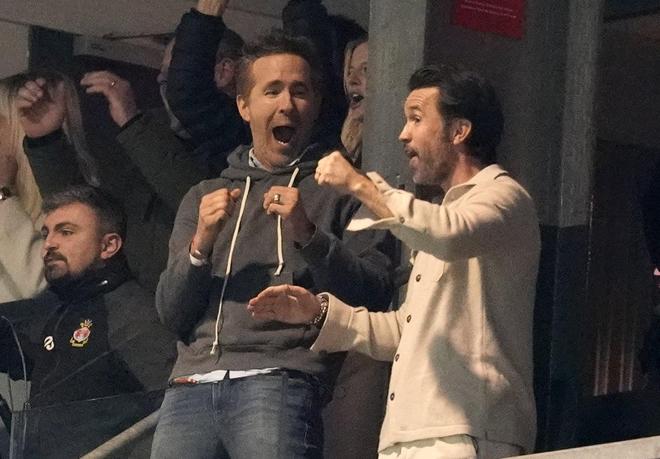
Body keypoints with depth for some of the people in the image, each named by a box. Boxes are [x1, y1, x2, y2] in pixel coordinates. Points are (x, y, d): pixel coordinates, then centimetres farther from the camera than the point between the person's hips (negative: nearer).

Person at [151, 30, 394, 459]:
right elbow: (171, 313, 18)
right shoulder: (204, 197, 26)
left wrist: (308, 235, -11)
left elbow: (375, 295, 2)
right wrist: (200, 246, 0)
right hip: (192, 384, 4)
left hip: (282, 379, -4)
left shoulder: (341, 189, 14)